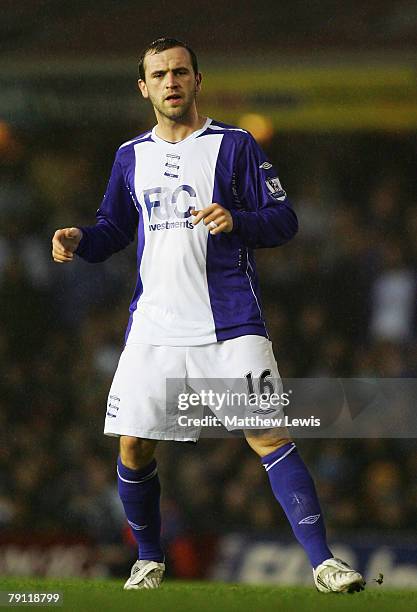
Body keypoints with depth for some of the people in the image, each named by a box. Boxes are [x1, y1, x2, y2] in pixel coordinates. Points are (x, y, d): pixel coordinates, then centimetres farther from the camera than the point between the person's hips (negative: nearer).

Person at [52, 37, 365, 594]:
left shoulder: (234, 145, 2)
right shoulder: (132, 157, 14)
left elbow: (284, 221, -1)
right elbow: (114, 231, 23)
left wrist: (236, 220, -20)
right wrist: (80, 240, 1)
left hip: (229, 324, -4)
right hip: (154, 327, 4)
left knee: (268, 434, -13)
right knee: (134, 445, 1)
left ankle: (322, 560, -14)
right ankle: (149, 560, 22)